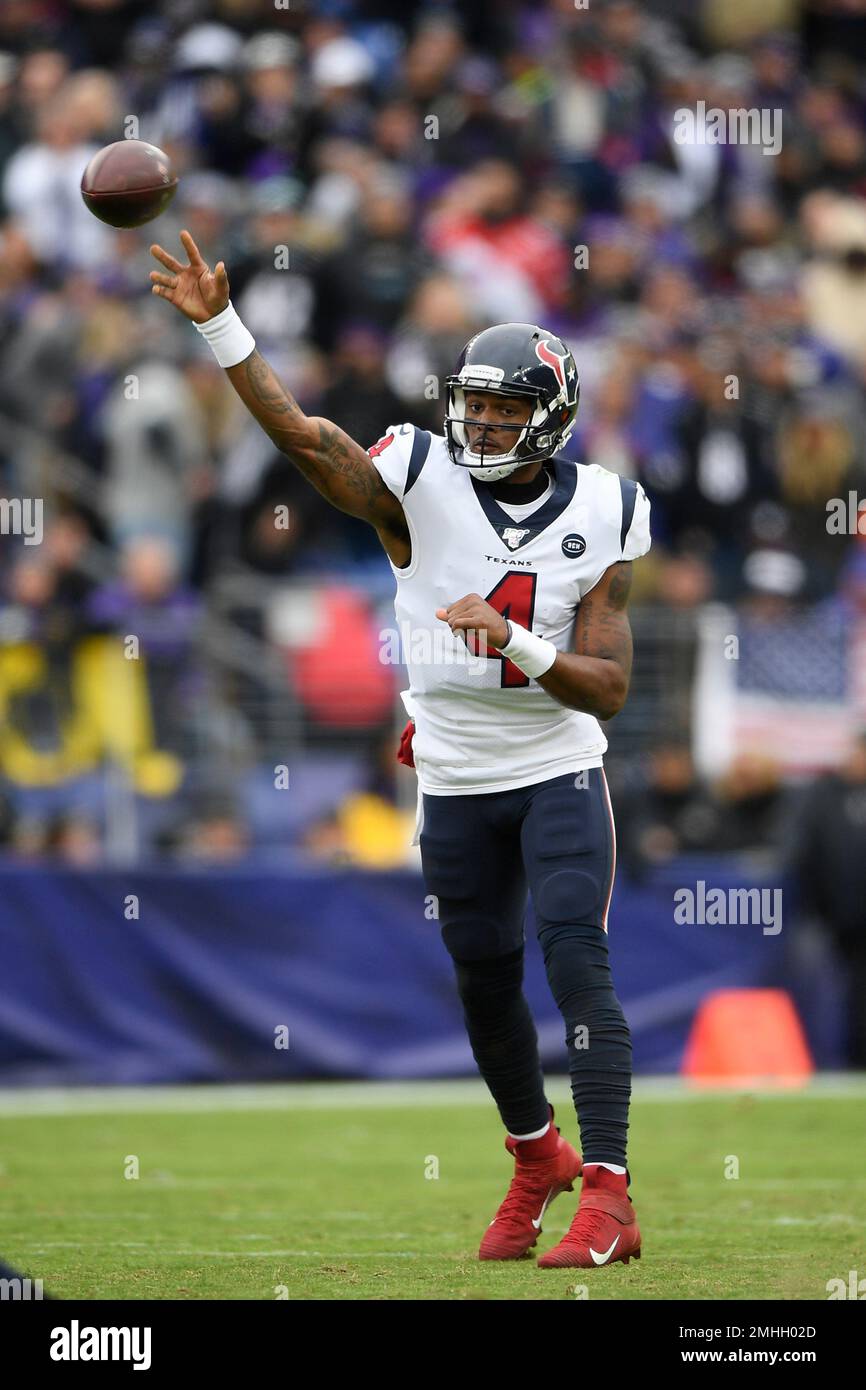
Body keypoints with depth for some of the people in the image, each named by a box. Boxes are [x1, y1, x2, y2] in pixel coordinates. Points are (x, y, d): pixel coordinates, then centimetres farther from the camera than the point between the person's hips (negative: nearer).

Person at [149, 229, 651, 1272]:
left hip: (557, 769, -2)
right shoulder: (422, 483, -9)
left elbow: (607, 686, -11)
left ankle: (607, 1196, -18)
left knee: (576, 961, -16)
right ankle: (536, 1157, 37)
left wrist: (513, 640, -28)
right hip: (455, 782, 2)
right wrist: (218, 323, -36)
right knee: (485, 980, 12)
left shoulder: (600, 516, -8)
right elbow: (299, 433, -24)